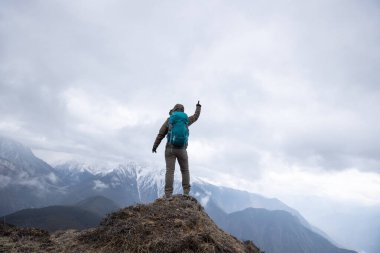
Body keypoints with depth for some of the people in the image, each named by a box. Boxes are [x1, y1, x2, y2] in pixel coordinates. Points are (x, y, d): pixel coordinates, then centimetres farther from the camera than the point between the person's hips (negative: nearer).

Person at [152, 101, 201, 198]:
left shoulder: (169, 120, 2)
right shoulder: (186, 120, 8)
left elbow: (160, 135, 0)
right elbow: (196, 116, 28)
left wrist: (154, 146, 12)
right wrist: (198, 106, 47)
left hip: (170, 149, -1)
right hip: (182, 150, 1)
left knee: (169, 171, -5)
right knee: (185, 171, 14)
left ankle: (168, 195, -12)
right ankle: (186, 192, 7)